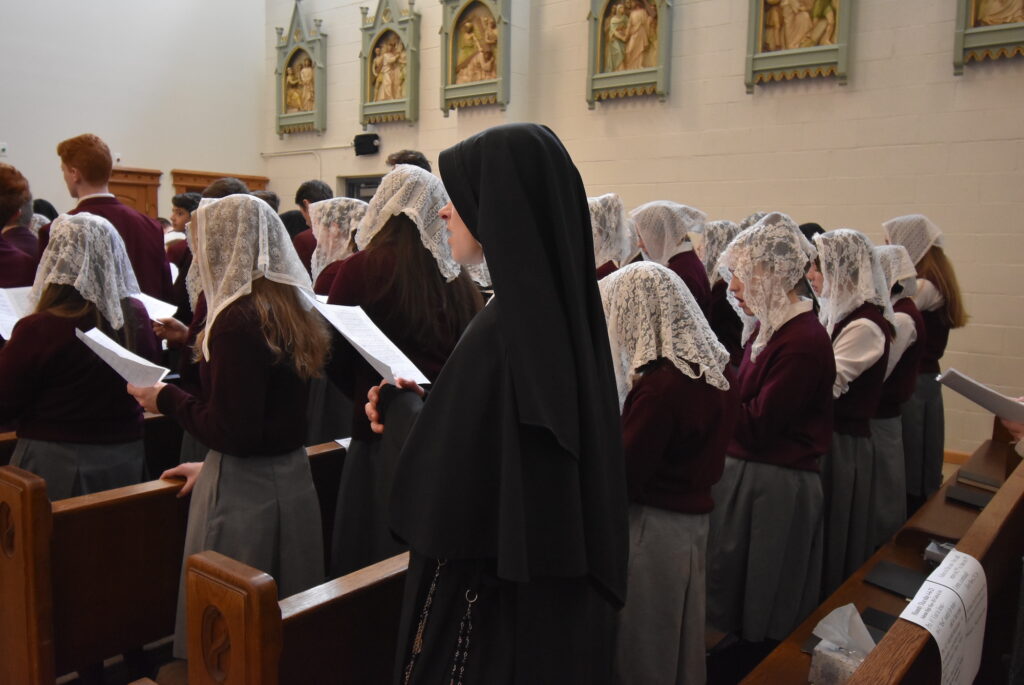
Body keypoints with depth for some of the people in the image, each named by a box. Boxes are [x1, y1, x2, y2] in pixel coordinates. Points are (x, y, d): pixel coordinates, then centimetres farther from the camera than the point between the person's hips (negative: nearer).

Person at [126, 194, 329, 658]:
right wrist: (211, 464, 19)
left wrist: (167, 400, -6)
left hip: (244, 491, -8)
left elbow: (233, 431, -20)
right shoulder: (294, 311, 6)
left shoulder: (238, 319, -19)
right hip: (294, 478, 8)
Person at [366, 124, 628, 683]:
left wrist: (405, 428, -9)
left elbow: (441, 516, -25)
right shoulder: (568, 311, -1)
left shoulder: (499, 332, -27)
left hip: (495, 611, -8)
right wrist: (424, 413, 4)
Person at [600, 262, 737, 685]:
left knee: (641, 642, 10)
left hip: (653, 523, -8)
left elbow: (621, 475, -21)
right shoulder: (717, 368, 0)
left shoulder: (661, 381, -26)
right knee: (679, 631, 23)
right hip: (694, 517, 8)